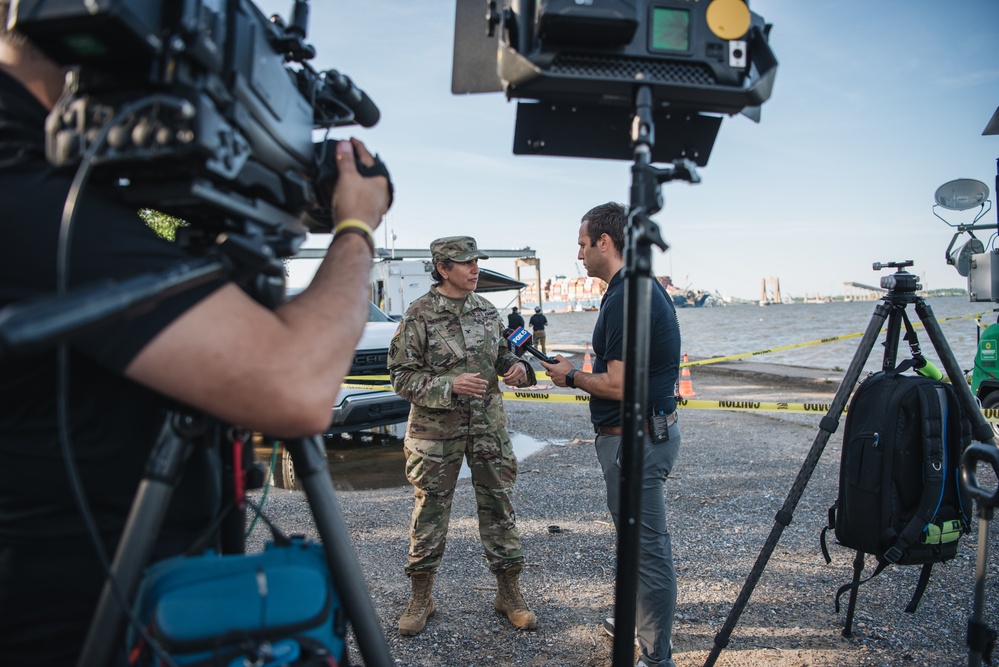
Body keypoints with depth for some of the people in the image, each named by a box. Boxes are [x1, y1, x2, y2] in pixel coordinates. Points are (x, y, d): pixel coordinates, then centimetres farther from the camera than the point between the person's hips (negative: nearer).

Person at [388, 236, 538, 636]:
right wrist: (450, 385, -24)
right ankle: (421, 599, 26)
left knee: (499, 508, 9)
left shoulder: (487, 310, 7)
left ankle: (509, 594, 26)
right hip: (436, 429, -4)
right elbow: (402, 377, -10)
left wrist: (518, 368, -5)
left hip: (489, 426, 4)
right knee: (429, 513, 7)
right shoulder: (419, 315, -9)